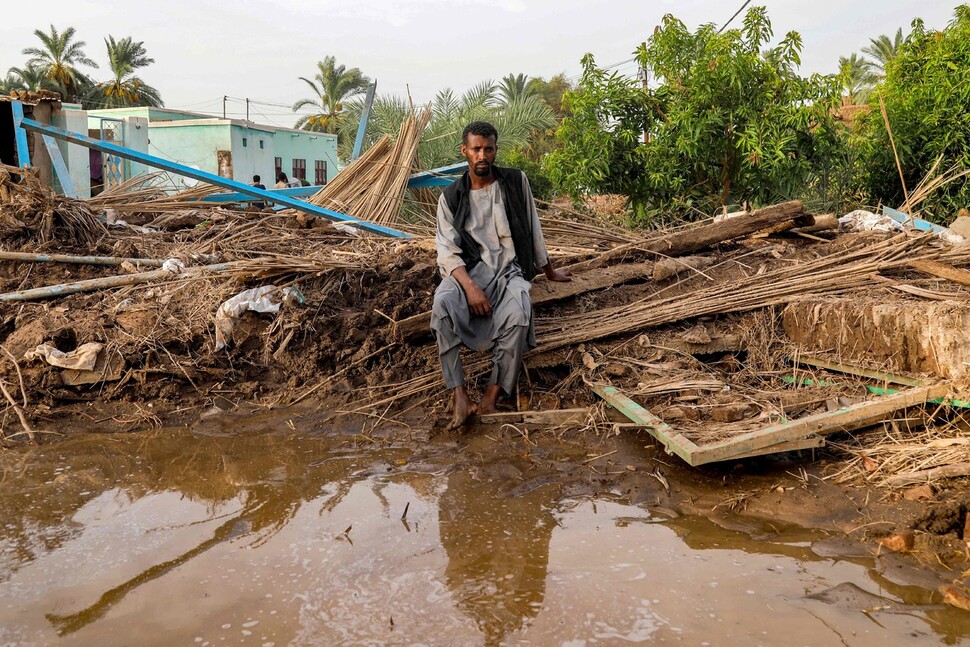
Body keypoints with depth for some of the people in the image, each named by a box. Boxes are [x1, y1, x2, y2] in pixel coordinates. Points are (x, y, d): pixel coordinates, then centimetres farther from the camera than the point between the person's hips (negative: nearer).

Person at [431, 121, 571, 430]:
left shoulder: (516, 181, 6)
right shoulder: (451, 196, 5)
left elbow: (533, 231, 17)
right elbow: (447, 250, -5)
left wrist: (550, 272, 27)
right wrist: (469, 286, -22)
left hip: (509, 270, 0)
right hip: (469, 269, 0)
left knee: (517, 315, -35)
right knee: (442, 305, -35)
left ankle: (491, 398, -22)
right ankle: (460, 397, -30)